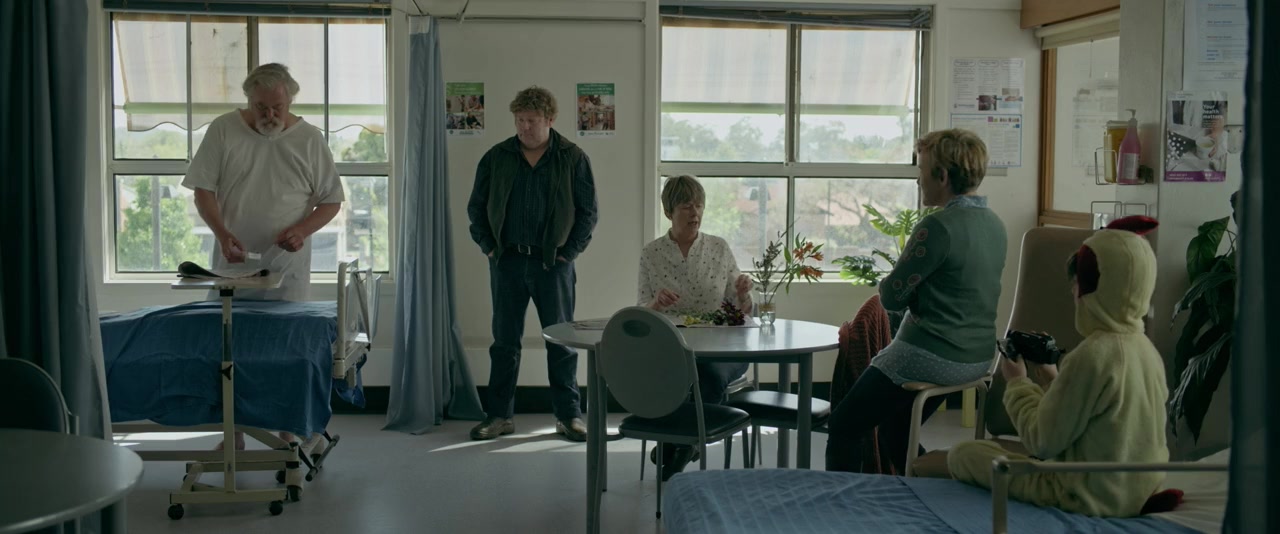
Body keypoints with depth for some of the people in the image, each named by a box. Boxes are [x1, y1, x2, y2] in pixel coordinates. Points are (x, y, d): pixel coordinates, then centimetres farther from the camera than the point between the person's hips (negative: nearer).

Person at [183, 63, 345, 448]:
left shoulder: (309, 139, 0)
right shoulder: (223, 130, 0)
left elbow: (331, 200, 4)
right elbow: (203, 190, -1)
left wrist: (302, 230, -14)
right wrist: (222, 233, -17)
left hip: (287, 268, -1)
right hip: (233, 264, 1)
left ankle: (287, 432, 13)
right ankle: (233, 434, 17)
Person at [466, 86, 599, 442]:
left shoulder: (573, 159, 2)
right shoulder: (496, 158, 7)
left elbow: (588, 211, 4)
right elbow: (476, 207, 13)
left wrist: (569, 252, -4)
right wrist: (489, 247, 2)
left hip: (553, 262, -2)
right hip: (507, 262, 2)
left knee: (561, 342, 3)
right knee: (505, 341, 6)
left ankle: (568, 415, 13)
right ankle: (500, 415, 14)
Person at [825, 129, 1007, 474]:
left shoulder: (939, 226, -22)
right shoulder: (995, 225, 6)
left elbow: (891, 297, -16)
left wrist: (888, 284, 5)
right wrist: (914, 295, 7)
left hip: (932, 358, -9)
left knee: (843, 428, 6)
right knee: (894, 433, 27)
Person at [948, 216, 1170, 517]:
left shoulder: (1093, 354, -25)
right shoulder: (1147, 349, 0)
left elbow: (1043, 442, -18)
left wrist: (1017, 382, -4)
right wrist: (1053, 379, 10)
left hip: (1091, 498, -8)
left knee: (962, 455, 6)